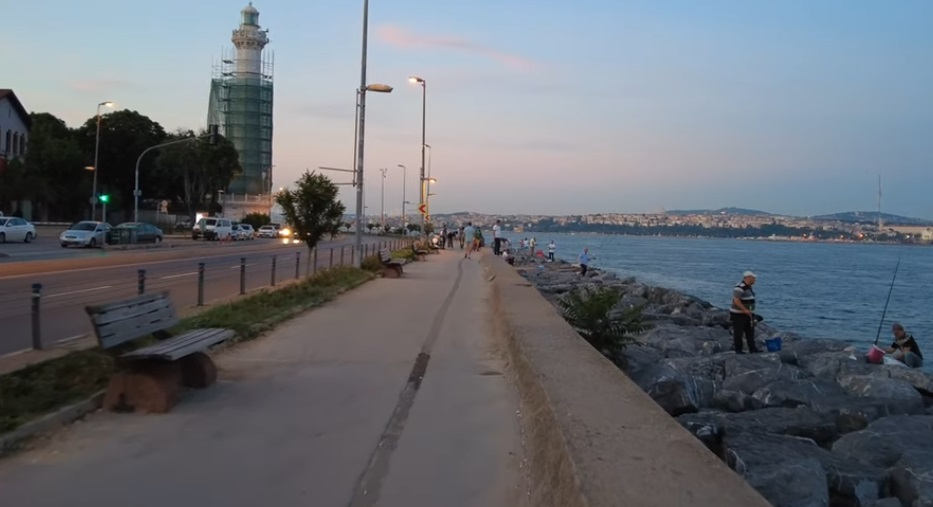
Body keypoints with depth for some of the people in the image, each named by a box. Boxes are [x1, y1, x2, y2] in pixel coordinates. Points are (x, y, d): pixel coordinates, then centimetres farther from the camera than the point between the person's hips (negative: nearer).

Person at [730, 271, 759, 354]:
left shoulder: (749, 287, 12)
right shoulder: (739, 287, -19)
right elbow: (736, 300, -27)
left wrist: (751, 312, 19)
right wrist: (745, 310, -28)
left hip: (748, 314, 9)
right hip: (738, 314, -9)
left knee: (750, 332, 8)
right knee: (738, 333, -2)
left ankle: (752, 349, 11)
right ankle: (738, 350, 5)